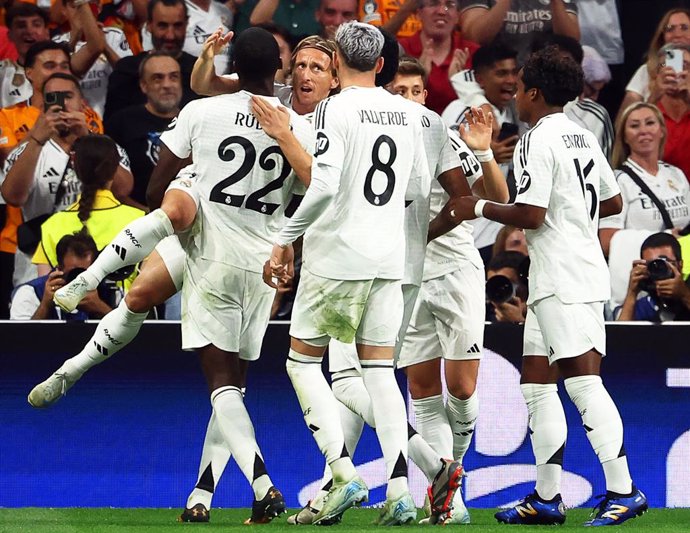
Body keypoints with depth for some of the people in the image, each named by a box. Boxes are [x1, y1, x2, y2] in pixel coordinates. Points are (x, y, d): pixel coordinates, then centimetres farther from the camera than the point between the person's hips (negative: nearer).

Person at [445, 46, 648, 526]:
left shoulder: (538, 141, -12)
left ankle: (623, 491, -18)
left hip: (562, 280, -10)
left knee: (584, 380, -14)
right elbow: (613, 203, 20)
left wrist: (479, 208, -4)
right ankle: (547, 497, 14)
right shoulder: (584, 137, 15)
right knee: (536, 382, 12)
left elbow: (530, 215, -18)